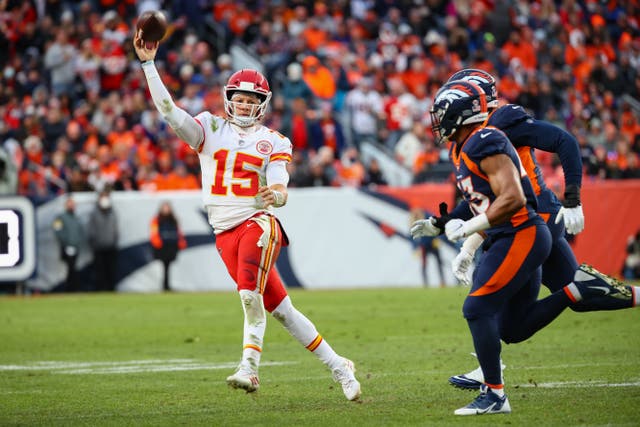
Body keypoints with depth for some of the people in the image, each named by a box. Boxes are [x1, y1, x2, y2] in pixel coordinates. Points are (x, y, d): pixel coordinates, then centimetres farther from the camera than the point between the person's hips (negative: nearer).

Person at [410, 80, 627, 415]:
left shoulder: (485, 145, -17)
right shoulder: (461, 150, 14)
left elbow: (512, 199, -25)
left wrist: (467, 227, -22)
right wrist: (438, 225, 21)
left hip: (521, 236, -10)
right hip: (513, 240, 10)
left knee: (477, 308, -14)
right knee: (512, 329, 10)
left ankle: (494, 395, -10)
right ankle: (577, 291, 13)